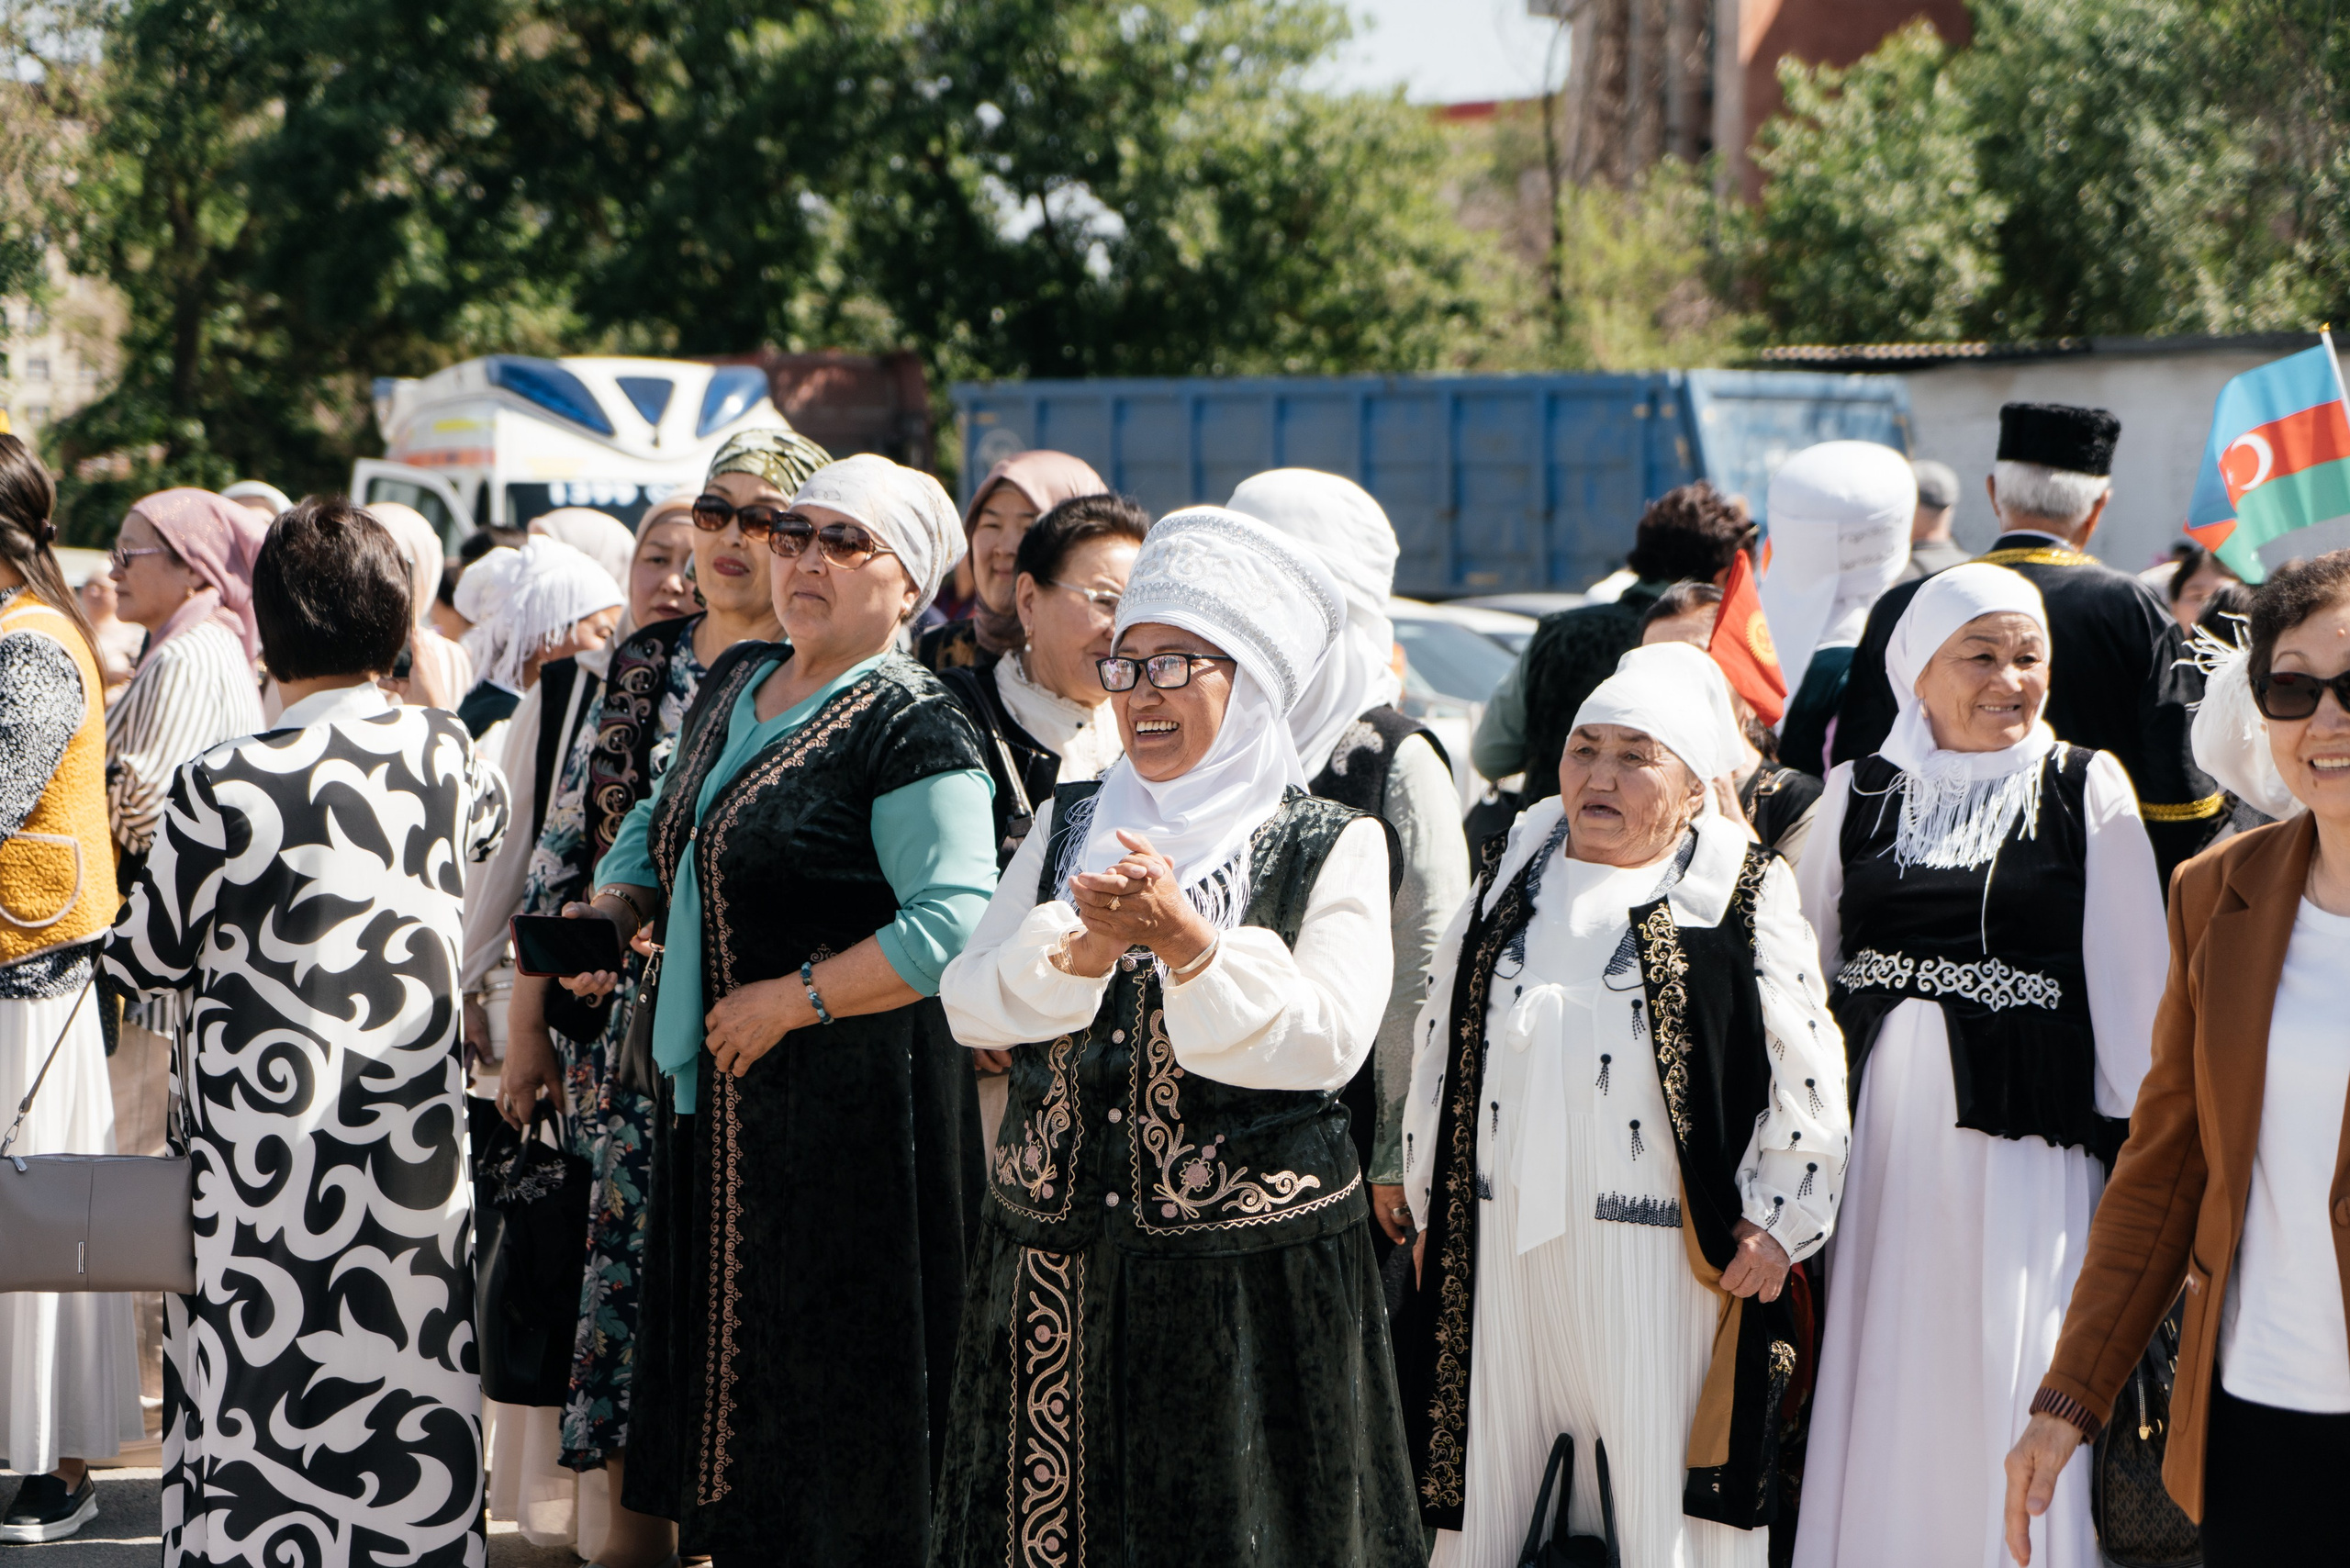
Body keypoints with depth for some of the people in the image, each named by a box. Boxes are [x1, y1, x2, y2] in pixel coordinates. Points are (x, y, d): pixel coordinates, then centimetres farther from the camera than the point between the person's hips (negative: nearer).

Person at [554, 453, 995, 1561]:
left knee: (832, 1392, -2)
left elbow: (957, 926, -23)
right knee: (727, 1363, 15)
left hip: (850, 1098, -8)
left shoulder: (911, 729, -13)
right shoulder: (733, 684, 12)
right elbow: (662, 827, 27)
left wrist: (793, 999, -20)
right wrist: (614, 909, 8)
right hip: (716, 1096, 8)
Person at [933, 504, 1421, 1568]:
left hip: (1250, 1277, -4)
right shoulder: (1068, 826, 10)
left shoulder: (1331, 848, -3)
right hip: (1055, 1268, 4)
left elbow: (1329, 1038, -16)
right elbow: (970, 1002, 1)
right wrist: (1081, 949, -17)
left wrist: (1186, 941, -27)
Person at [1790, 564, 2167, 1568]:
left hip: (2024, 1145, -2)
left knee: (2006, 1398, -2)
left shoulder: (2087, 790, 2)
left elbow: (2132, 983, 1)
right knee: (1875, 1400, 6)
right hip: (1874, 1137, 2)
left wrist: (2138, 1149, -2)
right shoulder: (1861, 794, 8)